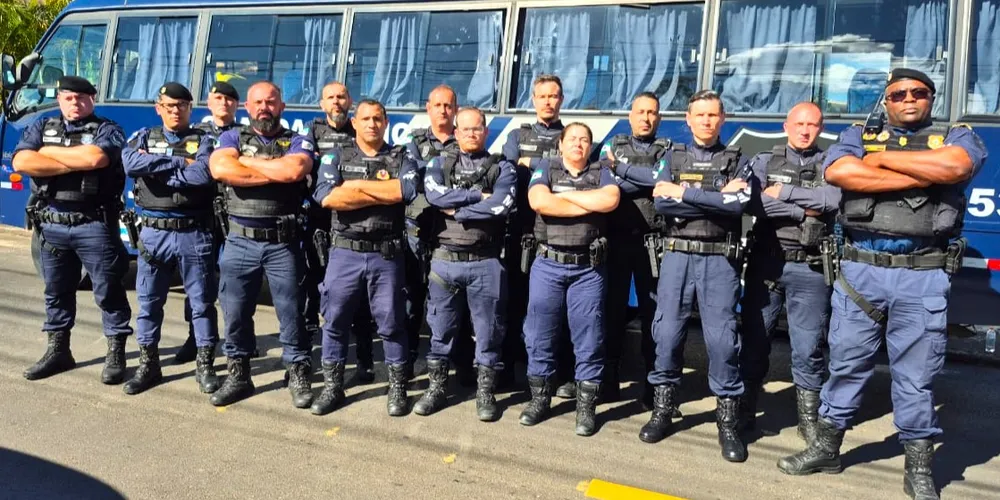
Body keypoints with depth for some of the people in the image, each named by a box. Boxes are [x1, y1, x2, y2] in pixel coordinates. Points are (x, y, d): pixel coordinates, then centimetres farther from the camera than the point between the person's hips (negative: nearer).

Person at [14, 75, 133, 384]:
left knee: (108, 291, 0)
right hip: (51, 224, 4)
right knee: (57, 291, 13)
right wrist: (78, 162, -13)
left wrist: (48, 151, -8)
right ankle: (58, 351, 25)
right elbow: (21, 163, -7)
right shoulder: (41, 128, 11)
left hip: (94, 225, -4)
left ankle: (115, 355, 8)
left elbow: (97, 158, -22)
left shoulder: (107, 130, 0)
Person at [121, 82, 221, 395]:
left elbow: (204, 174, -17)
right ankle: (148, 365, 22)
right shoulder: (144, 137, 10)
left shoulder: (203, 140, 4)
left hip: (194, 233, -2)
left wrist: (154, 169, -11)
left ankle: (205, 366, 15)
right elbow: (130, 164, -13)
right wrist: (180, 162, -13)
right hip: (154, 232, 2)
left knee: (202, 301, 4)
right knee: (149, 301, 8)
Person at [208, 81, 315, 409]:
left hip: (283, 244, -2)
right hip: (239, 242, 2)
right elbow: (220, 169, -13)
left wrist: (246, 161, -7)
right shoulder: (232, 138, 9)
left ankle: (299, 376, 17)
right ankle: (238, 375, 23)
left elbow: (294, 170, -18)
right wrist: (275, 173, -11)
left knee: (290, 311, 5)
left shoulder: (298, 142, 5)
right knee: (235, 311, 9)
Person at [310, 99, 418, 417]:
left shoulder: (401, 158, 7)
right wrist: (384, 194, -11)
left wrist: (358, 185, -12)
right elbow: (326, 196, -11)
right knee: (335, 321, 7)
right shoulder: (337, 158, 8)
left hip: (386, 256, -1)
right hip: (344, 253, 1)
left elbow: (408, 190, -15)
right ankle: (332, 387, 20)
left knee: (391, 323, 5)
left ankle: (398, 389, 18)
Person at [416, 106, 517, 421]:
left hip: (485, 263, -1)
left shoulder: (502, 168, 5)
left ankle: (485, 393, 19)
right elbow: (434, 195, -12)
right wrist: (479, 196, -12)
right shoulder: (439, 164, 10)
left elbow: (501, 206, -14)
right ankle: (437, 388, 23)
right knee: (441, 329, 9)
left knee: (488, 331, 6)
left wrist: (456, 209, -10)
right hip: (445, 260, 1)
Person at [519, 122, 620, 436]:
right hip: (548, 265, 0)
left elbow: (611, 200, -12)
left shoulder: (601, 173, 10)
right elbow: (538, 202, -13)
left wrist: (565, 195, -7)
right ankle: (539, 398, 20)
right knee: (540, 335, 5)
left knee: (588, 338, 2)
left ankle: (586, 406, 12)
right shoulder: (545, 168, 7)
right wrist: (589, 206, -9)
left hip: (588, 268, 0)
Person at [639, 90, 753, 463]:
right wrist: (717, 199, -11)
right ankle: (663, 408, 18)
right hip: (677, 255, 2)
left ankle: (727, 420, 8)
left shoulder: (736, 161, 8)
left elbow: (739, 204, -12)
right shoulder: (672, 158, 11)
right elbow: (661, 202, -6)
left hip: (720, 259, -1)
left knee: (721, 337, -4)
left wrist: (685, 192, -12)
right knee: (667, 332, 3)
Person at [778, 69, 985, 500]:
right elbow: (837, 172, -10)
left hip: (923, 276, -1)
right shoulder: (859, 135, 13)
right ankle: (826, 448, 23)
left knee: (916, 376, 5)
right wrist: (919, 176, -10)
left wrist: (881, 159, -6)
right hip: (860, 270, 1)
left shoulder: (957, 137, 11)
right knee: (845, 363, 10)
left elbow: (953, 167, -15)